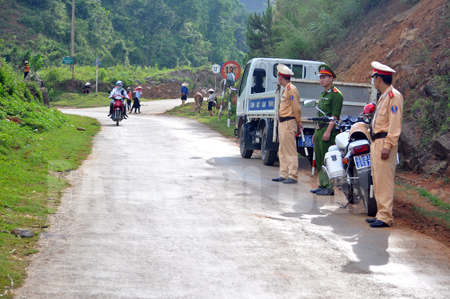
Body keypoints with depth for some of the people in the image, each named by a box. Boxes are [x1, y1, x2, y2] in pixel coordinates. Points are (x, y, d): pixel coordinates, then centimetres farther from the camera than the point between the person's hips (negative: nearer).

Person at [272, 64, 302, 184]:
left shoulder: (291, 89, -13)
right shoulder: (286, 89, 19)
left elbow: (296, 108, -16)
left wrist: (298, 122, -8)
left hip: (289, 124, -11)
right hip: (283, 124, 11)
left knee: (290, 151, -10)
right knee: (282, 151, 13)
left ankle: (293, 176, -9)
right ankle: (284, 175, 19)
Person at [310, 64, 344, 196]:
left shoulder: (336, 94, -9)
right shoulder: (323, 94, 20)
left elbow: (335, 116, -17)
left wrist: (328, 131, -23)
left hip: (329, 130, -10)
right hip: (319, 130, 10)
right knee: (319, 159, 11)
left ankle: (329, 187, -8)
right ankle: (322, 185, 18)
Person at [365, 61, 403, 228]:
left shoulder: (393, 95, -12)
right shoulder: (383, 97, 20)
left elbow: (395, 124, -19)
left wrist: (387, 146, -24)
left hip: (384, 143, -10)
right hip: (376, 143, 10)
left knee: (384, 180, -12)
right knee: (377, 180, 12)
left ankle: (386, 217, -12)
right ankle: (381, 214, 17)